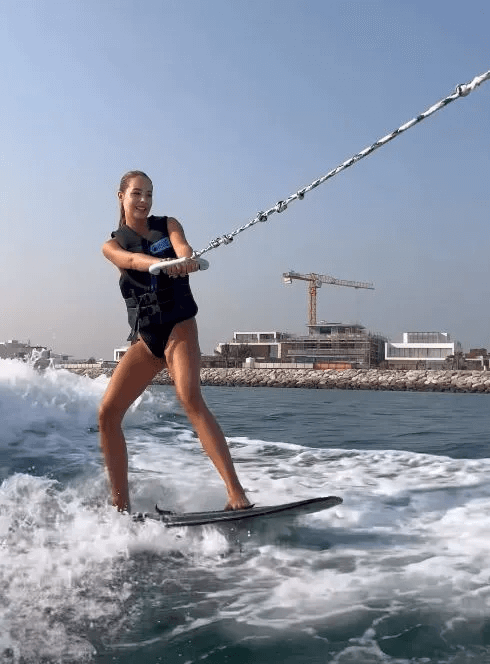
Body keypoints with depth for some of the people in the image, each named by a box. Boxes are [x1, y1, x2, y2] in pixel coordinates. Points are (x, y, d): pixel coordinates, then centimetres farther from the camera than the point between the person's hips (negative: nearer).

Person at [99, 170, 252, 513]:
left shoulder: (167, 224, 9)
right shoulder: (112, 245, 8)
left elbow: (181, 245, -15)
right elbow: (131, 259, -16)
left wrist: (186, 259, -41)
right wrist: (162, 263, -39)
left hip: (178, 326, -3)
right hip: (144, 336, 4)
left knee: (191, 399, -25)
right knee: (108, 413, -5)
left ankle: (237, 494, -29)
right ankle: (121, 505, 7)